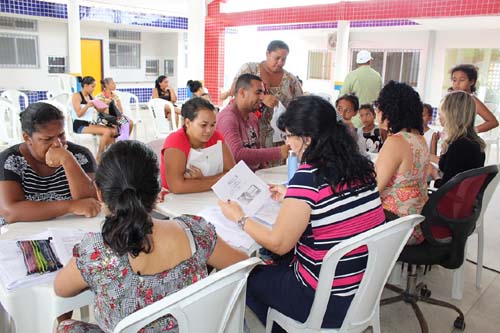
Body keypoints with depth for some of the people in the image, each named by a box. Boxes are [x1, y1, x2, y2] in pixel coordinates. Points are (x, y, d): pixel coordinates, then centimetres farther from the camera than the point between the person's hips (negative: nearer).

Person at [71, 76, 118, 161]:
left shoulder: (90, 96, 14)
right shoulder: (76, 96, -5)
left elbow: (100, 110, 13)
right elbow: (79, 114, -14)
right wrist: (87, 106, -29)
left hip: (91, 123, 7)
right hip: (80, 125, -7)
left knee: (113, 131, -12)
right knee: (107, 131, -26)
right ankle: (98, 157, -17)